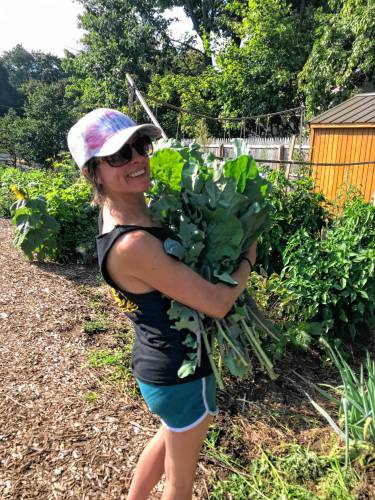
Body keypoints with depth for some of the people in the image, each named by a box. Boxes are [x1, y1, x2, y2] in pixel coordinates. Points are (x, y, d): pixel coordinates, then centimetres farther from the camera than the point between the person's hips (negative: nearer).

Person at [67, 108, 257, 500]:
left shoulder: (122, 210, -5)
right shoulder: (131, 244, -33)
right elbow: (217, 303, -26)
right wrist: (247, 259, -7)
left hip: (157, 360, 9)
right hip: (180, 372, -9)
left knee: (171, 436, 36)